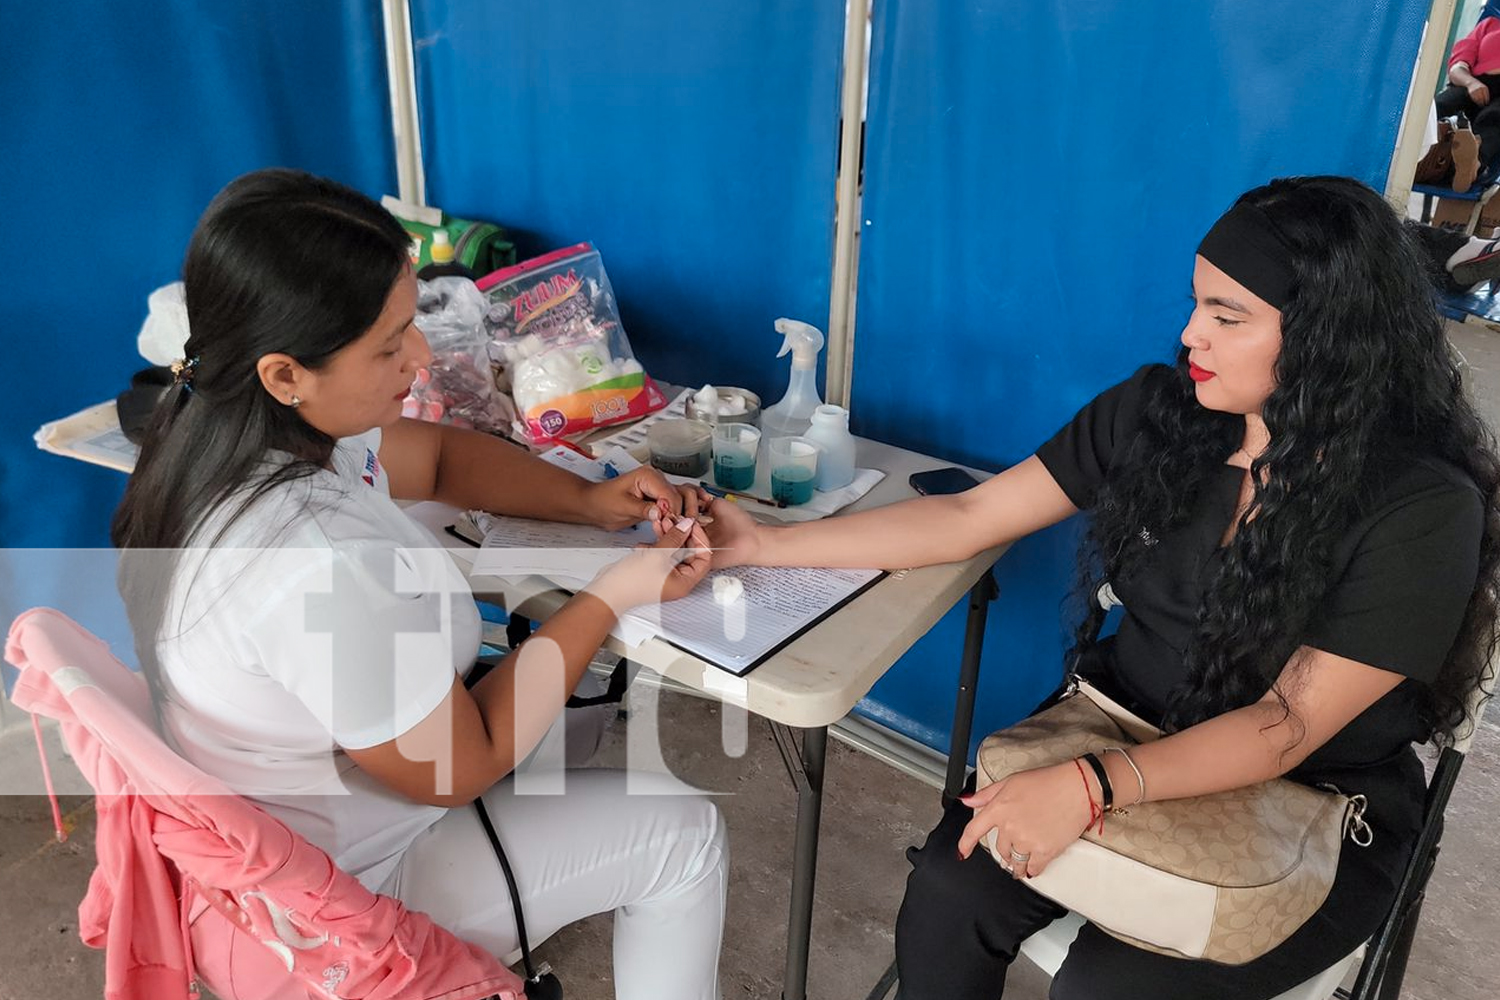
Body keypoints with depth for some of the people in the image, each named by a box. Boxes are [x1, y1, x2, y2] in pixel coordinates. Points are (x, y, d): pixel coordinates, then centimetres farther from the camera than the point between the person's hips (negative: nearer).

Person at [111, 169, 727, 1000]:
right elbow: (459, 767, -25)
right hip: (347, 891, -8)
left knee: (574, 713, 26)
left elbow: (440, 455, 4)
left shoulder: (242, 425, -13)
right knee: (681, 834, 5)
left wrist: (588, 501, -9)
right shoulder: (319, 571, -41)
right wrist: (612, 595, -20)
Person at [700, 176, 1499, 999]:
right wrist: (768, 545, -6)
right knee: (949, 891, -20)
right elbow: (968, 519, -4)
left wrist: (1091, 789, -35)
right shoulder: (1155, 409, -6)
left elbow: (1288, 728, -21)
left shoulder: (1424, 511, -19)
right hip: (1126, 732, 4)